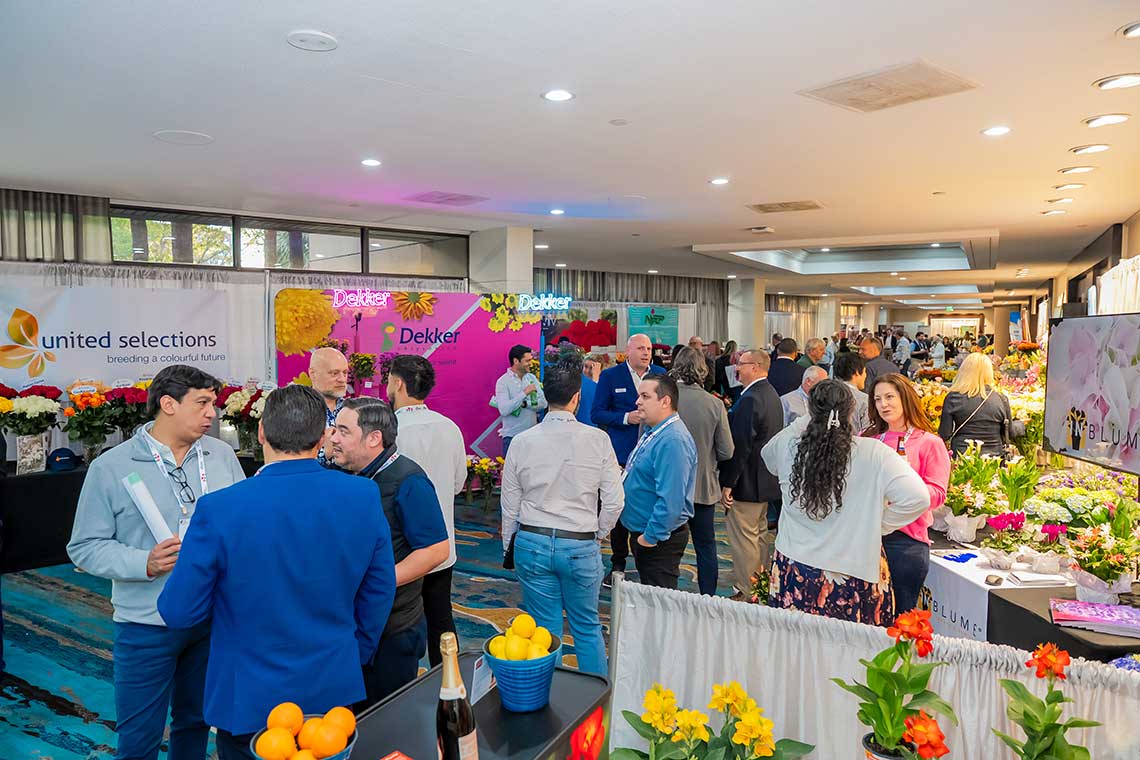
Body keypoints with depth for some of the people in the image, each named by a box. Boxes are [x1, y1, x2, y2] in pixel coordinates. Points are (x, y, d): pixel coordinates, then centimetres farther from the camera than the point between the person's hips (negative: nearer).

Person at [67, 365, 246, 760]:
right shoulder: (110, 468, -8)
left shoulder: (222, 455, 1)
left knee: (196, 721, 20)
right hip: (147, 625, -3)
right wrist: (146, 563, -22)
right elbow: (85, 547, -7)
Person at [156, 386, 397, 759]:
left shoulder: (219, 510, -23)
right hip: (335, 689, 2)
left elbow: (179, 613, -12)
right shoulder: (364, 497, -14)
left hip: (251, 701, -2)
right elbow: (379, 595, -3)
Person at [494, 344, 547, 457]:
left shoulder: (532, 378, 8)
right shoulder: (503, 382, -7)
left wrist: (524, 404, -14)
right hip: (512, 436, -4)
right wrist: (524, 393, -20)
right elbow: (504, 410, -19)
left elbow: (543, 403, 1)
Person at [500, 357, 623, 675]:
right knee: (587, 627, 16)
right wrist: (597, 535, 10)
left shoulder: (523, 441, -6)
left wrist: (509, 547, 15)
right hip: (581, 545, -1)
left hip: (532, 543, 1)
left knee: (544, 629, 14)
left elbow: (509, 506, 2)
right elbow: (614, 500, -7)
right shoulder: (598, 439, -10)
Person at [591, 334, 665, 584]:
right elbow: (597, 413, -2)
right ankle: (618, 564, 22)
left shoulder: (661, 374, 7)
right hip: (622, 454, -1)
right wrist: (626, 418, -16)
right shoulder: (610, 376, 0)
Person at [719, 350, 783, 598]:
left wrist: (728, 484, -20)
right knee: (759, 534, 21)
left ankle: (745, 592, 7)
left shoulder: (750, 400, -22)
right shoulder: (771, 394, 10)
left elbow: (740, 446, -24)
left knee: (743, 538, -1)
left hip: (748, 482, -10)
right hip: (766, 480, 10)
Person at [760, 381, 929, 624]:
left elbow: (768, 454, 15)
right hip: (853, 577, -2)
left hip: (793, 569, 2)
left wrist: (805, 420, 13)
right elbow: (918, 497, -19)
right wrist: (880, 525, -5)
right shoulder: (873, 454, -16)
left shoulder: (787, 446, -9)